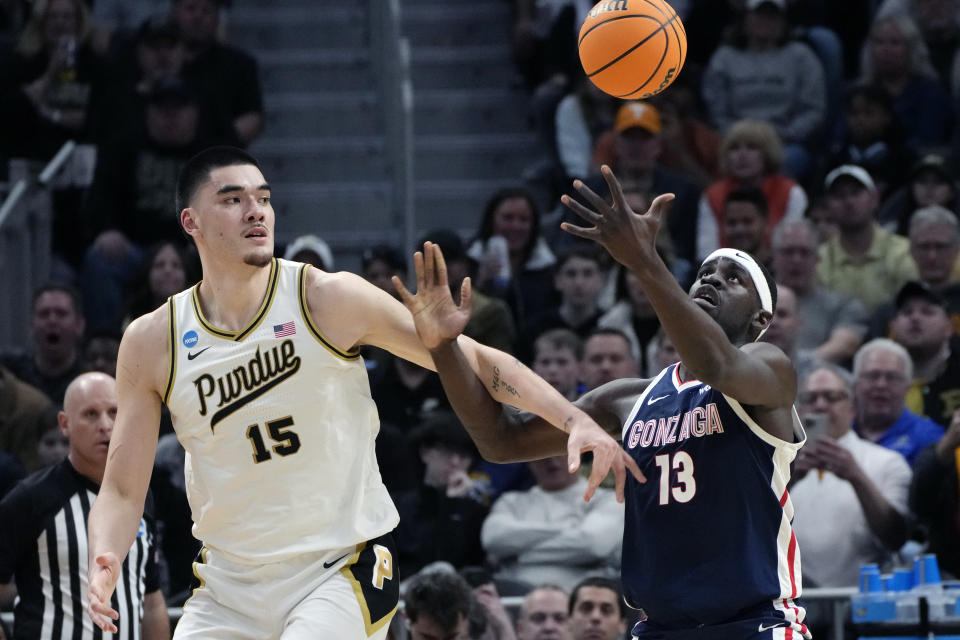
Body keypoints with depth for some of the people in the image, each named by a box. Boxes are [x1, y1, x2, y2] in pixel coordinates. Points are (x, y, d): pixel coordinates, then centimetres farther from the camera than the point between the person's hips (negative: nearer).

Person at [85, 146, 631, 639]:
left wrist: (574, 419, -17)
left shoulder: (331, 300, -9)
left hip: (341, 574, -3)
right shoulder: (151, 343, -2)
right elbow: (123, 491, 1)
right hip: (228, 586, 4)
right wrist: (104, 567, -19)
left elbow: (476, 361, -5)